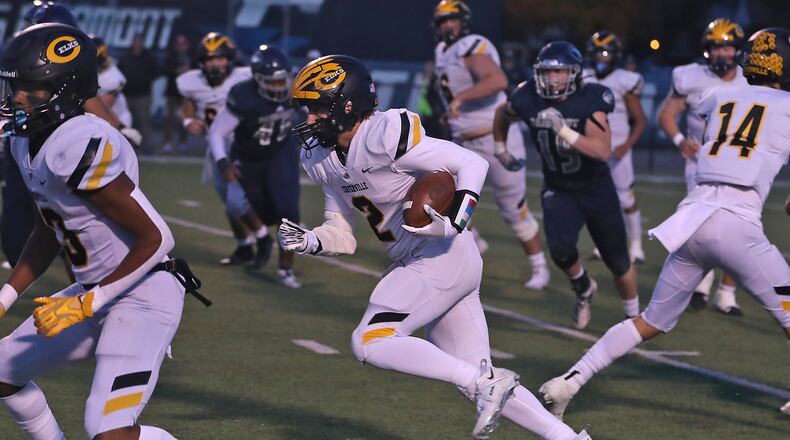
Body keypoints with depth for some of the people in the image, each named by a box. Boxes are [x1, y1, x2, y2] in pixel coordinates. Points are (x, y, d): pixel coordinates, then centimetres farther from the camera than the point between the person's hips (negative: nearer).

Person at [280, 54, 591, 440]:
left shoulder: (384, 136, -18)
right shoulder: (324, 160, 9)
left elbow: (472, 163, -16)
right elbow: (341, 234, 15)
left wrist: (454, 222, -28)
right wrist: (307, 242, -5)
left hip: (444, 257, -9)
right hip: (420, 265, 9)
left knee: (371, 344, -18)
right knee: (475, 380, 8)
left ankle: (486, 382, -17)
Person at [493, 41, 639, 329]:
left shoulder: (589, 101, -23)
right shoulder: (528, 100, -14)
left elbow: (603, 151, -35)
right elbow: (503, 114, 11)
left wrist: (564, 131, -41)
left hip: (596, 190, -1)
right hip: (558, 190, 2)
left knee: (618, 262, 9)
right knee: (560, 248, -25)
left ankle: (633, 314, 36)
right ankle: (583, 289, 8)